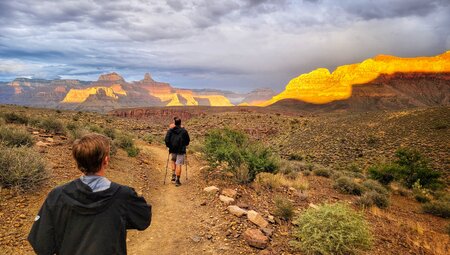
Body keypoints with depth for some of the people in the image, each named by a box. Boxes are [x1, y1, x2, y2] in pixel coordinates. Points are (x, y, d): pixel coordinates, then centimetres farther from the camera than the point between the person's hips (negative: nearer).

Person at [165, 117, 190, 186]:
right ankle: (177, 181, 3)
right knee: (179, 165, 1)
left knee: (173, 161, 27)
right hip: (181, 150, -2)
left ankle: (174, 176, 19)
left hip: (173, 150, 2)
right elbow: (188, 141, 4)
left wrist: (169, 146, 9)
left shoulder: (170, 130, -3)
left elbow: (166, 140, -6)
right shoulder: (184, 131, -5)